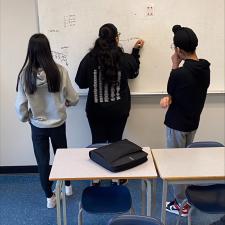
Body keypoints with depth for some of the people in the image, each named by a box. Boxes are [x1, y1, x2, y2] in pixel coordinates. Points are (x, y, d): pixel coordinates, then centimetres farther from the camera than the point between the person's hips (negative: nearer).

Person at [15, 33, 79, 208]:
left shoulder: (25, 74, -16)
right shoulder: (59, 70, -18)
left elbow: (20, 105, -10)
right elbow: (73, 99, -10)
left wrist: (25, 118, 11)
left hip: (37, 126, 0)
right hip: (58, 123, 0)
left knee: (42, 161, 16)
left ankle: (50, 197, 30)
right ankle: (68, 186, 44)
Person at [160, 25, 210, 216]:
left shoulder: (180, 73, -28)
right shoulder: (205, 68, -3)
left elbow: (170, 91, -7)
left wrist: (174, 67, -9)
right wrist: (169, 98, -6)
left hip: (177, 124, -7)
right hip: (193, 122, 8)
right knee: (187, 160, 24)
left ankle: (181, 203, 22)